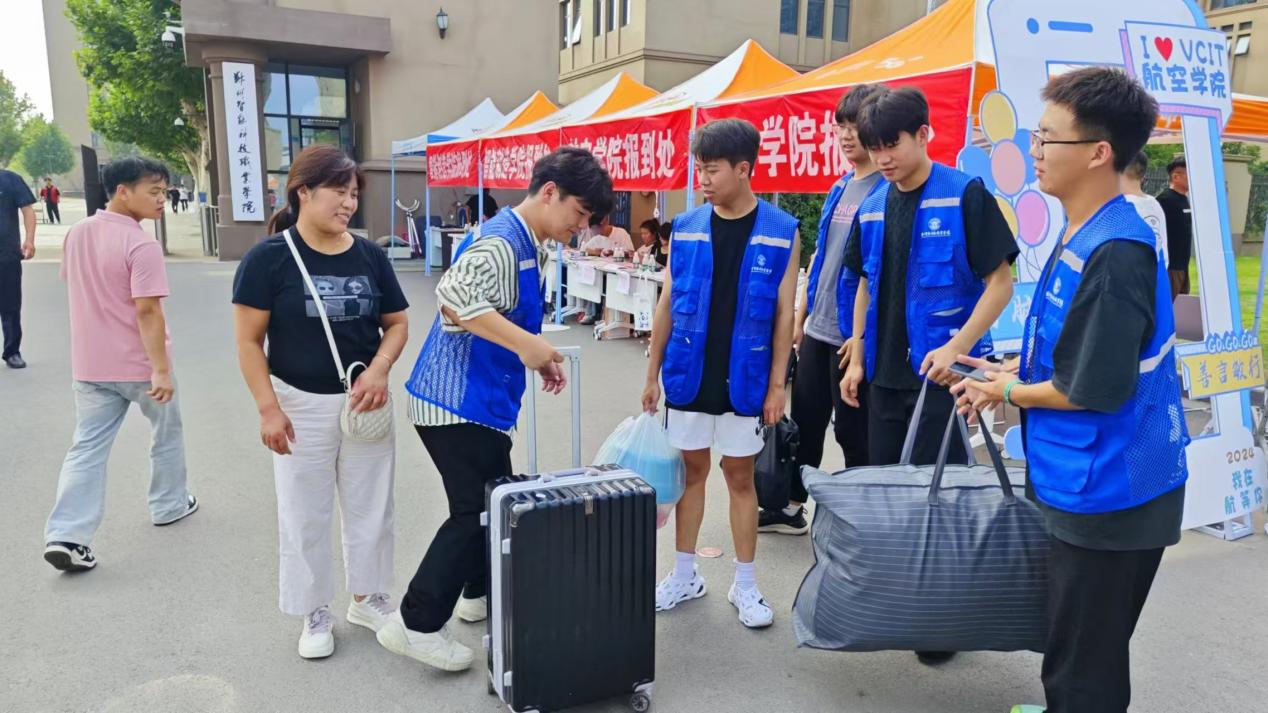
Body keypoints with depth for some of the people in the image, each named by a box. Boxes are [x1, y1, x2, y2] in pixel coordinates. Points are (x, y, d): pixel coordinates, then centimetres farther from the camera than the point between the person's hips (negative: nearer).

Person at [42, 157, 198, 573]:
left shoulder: (77, 233, 5)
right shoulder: (141, 244, -20)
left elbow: (74, 286, 18)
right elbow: (147, 310, -24)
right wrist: (161, 369, -24)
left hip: (89, 364, 6)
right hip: (140, 364, -6)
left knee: (87, 448, 6)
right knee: (166, 432, 18)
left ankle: (65, 535, -1)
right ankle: (169, 505, 32)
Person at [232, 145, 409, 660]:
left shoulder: (370, 256, 0)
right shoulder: (269, 258, -10)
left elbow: (397, 324, 6)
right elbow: (249, 341, -8)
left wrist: (378, 369, -12)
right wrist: (268, 408, -13)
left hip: (364, 402, 3)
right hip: (302, 405, -3)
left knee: (371, 507, 13)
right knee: (306, 515, 9)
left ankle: (369, 599, 33)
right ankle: (315, 614, 27)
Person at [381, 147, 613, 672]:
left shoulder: (529, 245, 13)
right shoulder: (501, 242, -19)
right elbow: (455, 296, -35)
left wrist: (538, 358, 12)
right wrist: (525, 344, -35)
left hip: (480, 400, 10)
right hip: (458, 401, -10)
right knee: (476, 511, -5)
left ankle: (481, 593, 37)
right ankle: (415, 624, 6)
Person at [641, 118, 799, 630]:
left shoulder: (781, 232, -6)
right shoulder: (685, 228, 0)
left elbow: (784, 314, -4)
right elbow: (667, 305, 5)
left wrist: (777, 384, -6)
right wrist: (653, 373, 5)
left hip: (744, 380, -2)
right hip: (688, 376, 2)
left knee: (740, 477, 9)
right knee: (692, 470, 12)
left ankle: (745, 585, 22)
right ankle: (685, 575, 27)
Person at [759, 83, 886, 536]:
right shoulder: (840, 188, 12)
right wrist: (799, 315, 17)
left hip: (854, 335, -8)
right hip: (817, 330, 8)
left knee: (853, 430, 5)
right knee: (804, 421, 16)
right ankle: (792, 507, 29)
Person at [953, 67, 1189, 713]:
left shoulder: (1115, 253, -25)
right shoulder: (1083, 235, 6)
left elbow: (1096, 388, -24)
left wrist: (1009, 392, -9)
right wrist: (1016, 370, 5)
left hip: (1106, 492, -9)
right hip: (1085, 483, 9)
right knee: (1075, 648, 27)